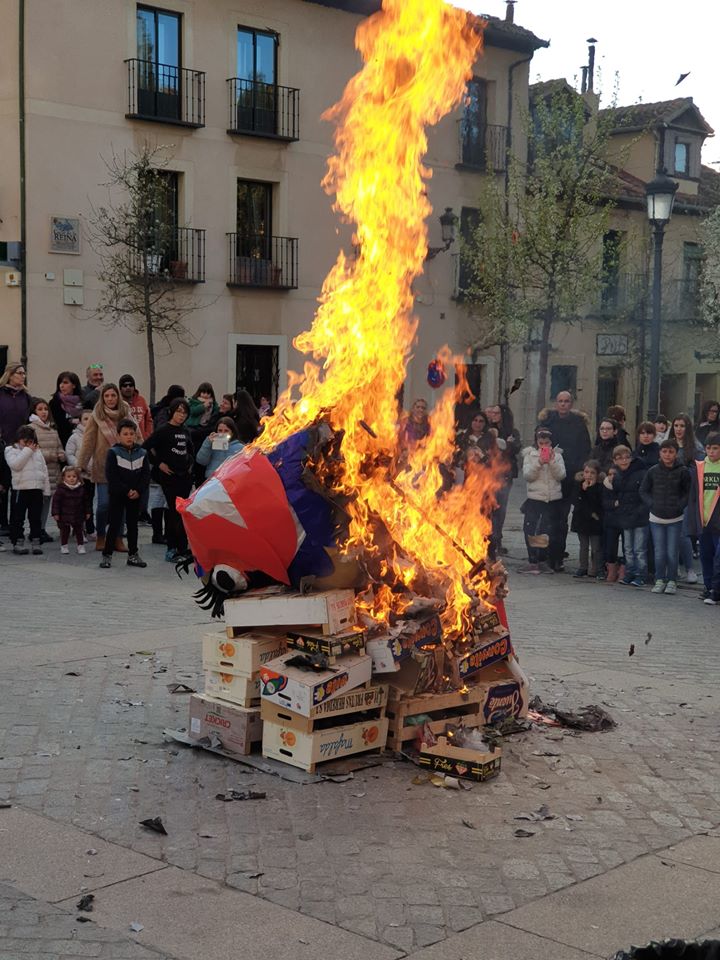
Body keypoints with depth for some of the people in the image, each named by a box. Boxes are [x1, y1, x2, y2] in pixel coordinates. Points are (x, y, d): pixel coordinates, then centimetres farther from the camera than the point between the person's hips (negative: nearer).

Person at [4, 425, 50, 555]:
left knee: (36, 517, 7)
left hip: (37, 489, 4)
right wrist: (27, 451, -11)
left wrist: (46, 489, 11)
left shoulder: (37, 451, 15)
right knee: (18, 517, 0)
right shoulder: (11, 450, 3)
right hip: (20, 489, -4)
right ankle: (18, 542, 6)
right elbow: (15, 464, -17)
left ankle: (35, 541, 13)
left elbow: (44, 470, 15)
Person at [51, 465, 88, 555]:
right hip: (64, 515, -2)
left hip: (78, 516, 2)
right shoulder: (60, 489, -11)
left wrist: (86, 512, 9)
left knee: (78, 530, 8)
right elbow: (56, 501, -10)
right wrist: (55, 513, -13)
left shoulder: (81, 489, -1)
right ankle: (64, 546, 20)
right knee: (64, 531, 6)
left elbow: (84, 502, 8)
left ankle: (81, 545, 18)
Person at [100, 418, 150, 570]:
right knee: (114, 525, -3)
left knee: (133, 524, 11)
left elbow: (146, 475, 3)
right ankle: (107, 555, 3)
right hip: (117, 495, -4)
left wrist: (139, 491, -11)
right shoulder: (113, 452, -8)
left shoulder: (142, 453, 3)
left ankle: (133, 554, 19)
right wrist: (126, 491, -16)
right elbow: (111, 476, -13)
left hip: (135, 495, 4)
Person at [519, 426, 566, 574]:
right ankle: (534, 562, 6)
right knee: (531, 531, -4)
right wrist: (539, 463, -19)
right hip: (535, 499, 0)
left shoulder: (557, 455, 6)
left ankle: (556, 563, 14)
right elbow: (527, 475, -7)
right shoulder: (530, 455, 4)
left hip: (554, 500, 0)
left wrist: (552, 461, -16)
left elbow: (561, 475, -4)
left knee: (554, 533, 4)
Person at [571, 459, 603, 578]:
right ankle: (583, 567, 23)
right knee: (583, 546, 14)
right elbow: (576, 502, -7)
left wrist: (590, 488, -23)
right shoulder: (578, 485, 1)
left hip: (596, 522, -4)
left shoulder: (600, 487, -10)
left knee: (596, 548, 0)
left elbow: (599, 503, -19)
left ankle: (595, 569, 9)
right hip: (582, 520, 4)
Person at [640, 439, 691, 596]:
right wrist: (651, 505, -2)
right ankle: (659, 580, 17)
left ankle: (672, 581, 14)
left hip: (675, 519, -1)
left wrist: (679, 506, -8)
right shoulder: (653, 471, -2)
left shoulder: (682, 472, -6)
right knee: (659, 552, 4)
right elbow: (643, 490, 8)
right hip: (656, 518, 1)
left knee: (672, 553, 1)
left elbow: (688, 493, 2)